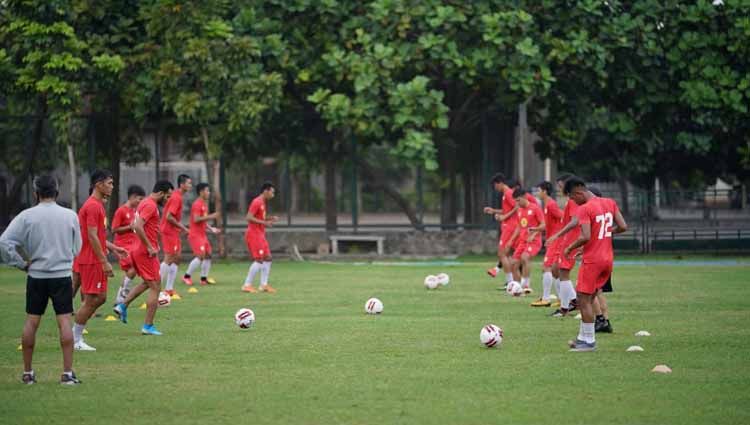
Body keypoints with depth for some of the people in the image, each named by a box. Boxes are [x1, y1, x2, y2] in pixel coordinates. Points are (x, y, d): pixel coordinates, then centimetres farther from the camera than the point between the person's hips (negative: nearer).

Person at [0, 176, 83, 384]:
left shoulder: (26, 216, -5)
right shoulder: (70, 216, -1)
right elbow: (76, 248, 8)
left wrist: (22, 264, 0)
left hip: (36, 276, 0)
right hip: (62, 275, 0)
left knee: (31, 322, 8)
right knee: (64, 322, 0)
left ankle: (27, 372, 13)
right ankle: (68, 373, -4)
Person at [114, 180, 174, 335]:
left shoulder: (145, 203, 14)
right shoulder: (150, 206, -17)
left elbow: (135, 226, 23)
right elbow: (138, 227, -28)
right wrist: (149, 247, -23)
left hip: (139, 251, 10)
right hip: (146, 252, -10)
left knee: (147, 283, 25)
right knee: (155, 287, -3)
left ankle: (123, 306, 17)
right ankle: (148, 326, -1)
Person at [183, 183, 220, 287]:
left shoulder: (204, 204, 16)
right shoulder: (197, 204, -14)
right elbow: (196, 219, -24)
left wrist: (211, 228, 12)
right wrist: (210, 216, -22)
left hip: (202, 234, 10)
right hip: (195, 235, -10)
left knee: (208, 255, 6)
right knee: (201, 255, -16)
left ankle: (204, 278, 11)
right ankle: (187, 276, -6)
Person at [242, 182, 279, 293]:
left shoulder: (263, 203, 16)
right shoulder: (257, 202, -14)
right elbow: (249, 218, -21)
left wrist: (270, 218, 9)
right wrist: (264, 223, -22)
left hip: (260, 235, 10)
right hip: (254, 234, -10)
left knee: (267, 258, 8)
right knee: (259, 260, -11)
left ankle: (264, 285, 11)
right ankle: (247, 285, -8)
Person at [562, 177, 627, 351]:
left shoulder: (584, 209, -15)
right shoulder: (610, 203, 6)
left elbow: (585, 237, -24)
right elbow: (623, 227, 3)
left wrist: (569, 248, -8)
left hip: (592, 260, -8)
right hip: (608, 259, 8)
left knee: (584, 300, 0)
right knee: (589, 299, 16)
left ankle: (588, 341, -1)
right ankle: (583, 337, 19)